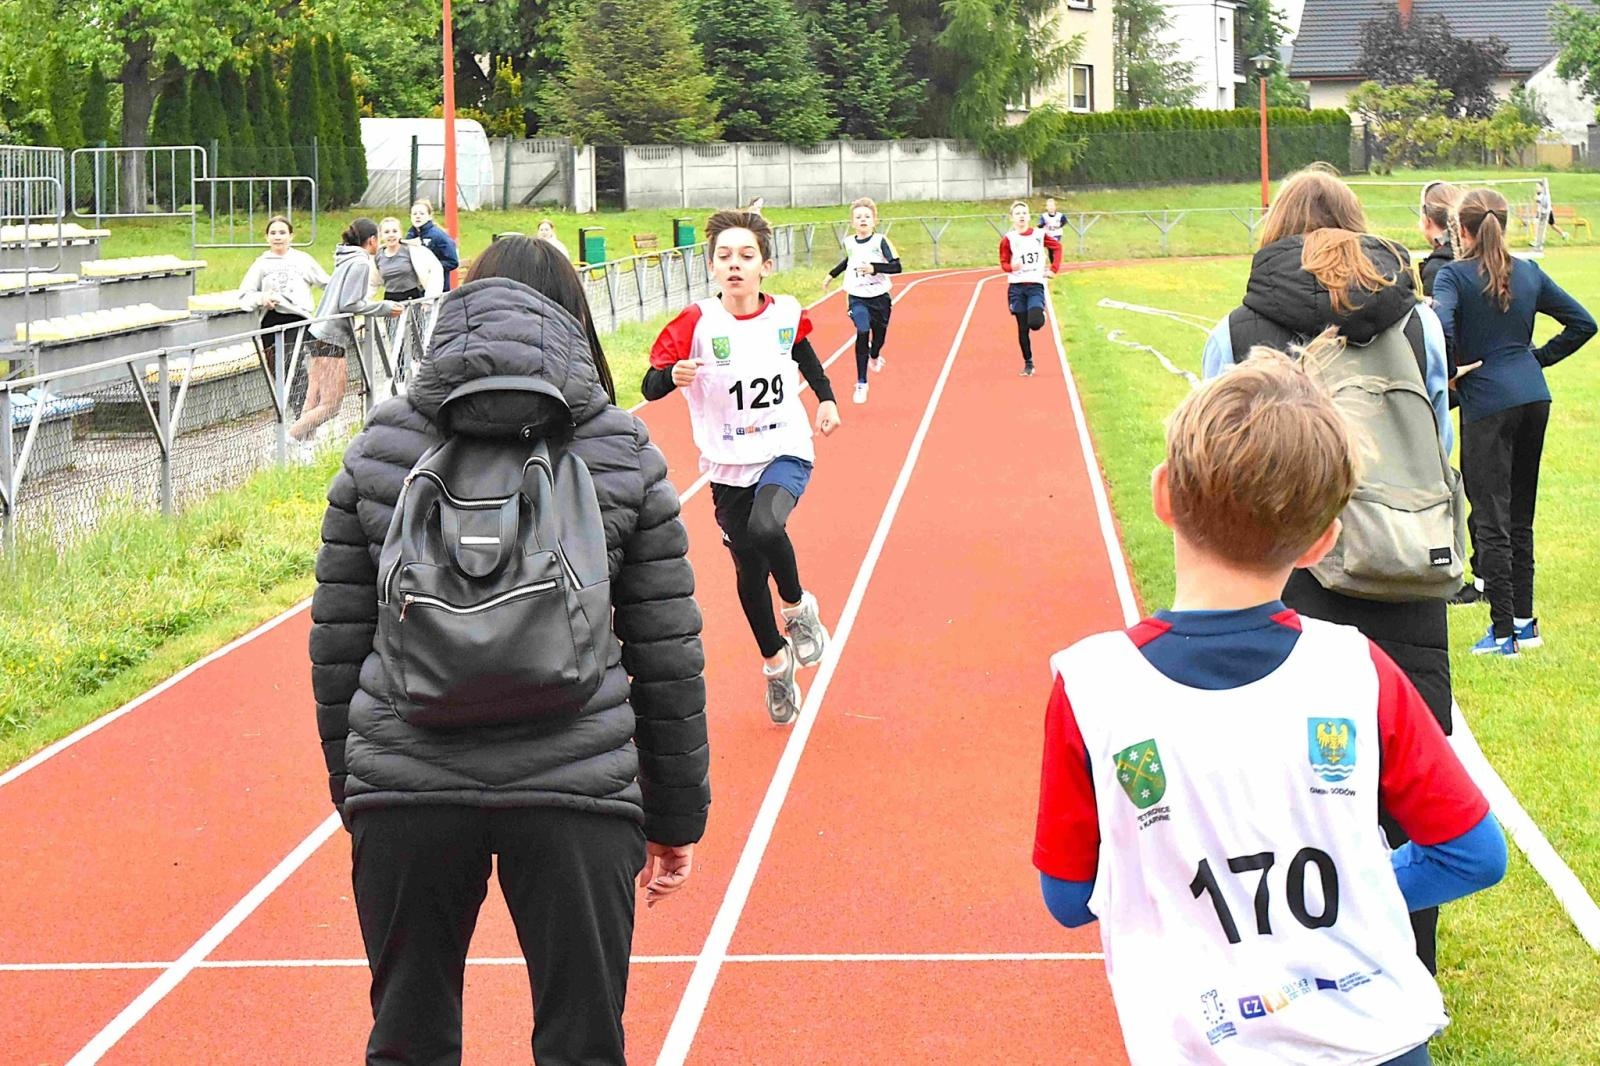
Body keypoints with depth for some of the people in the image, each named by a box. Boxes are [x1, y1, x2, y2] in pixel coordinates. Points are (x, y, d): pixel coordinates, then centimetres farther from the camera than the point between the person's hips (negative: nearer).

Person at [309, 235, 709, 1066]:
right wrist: (676, 815, 15)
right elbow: (668, 654, 6)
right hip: (575, 787, -1)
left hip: (406, 785, 2)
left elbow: (336, 642, 10)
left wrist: (351, 785, 21)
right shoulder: (623, 452, 4)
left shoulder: (379, 448, 7)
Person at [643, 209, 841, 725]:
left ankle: (798, 607, -1)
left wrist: (826, 397, 15)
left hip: (786, 453, -1)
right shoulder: (697, 323, -14)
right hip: (729, 467, 1)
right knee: (749, 571, 11)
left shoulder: (786, 315, -6)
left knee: (765, 528, -31)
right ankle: (775, 662, 37)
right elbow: (650, 386, -19)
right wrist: (674, 375, -39)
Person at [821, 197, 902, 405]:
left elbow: (896, 267, -15)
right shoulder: (849, 243, 0)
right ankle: (861, 383, -12)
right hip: (858, 298, 1)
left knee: (879, 336, 14)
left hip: (880, 298, -1)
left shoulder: (880, 241, -11)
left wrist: (874, 268, -28)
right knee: (862, 334, -16)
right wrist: (831, 275, 28)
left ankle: (874, 357, 53)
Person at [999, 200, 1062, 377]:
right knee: (1022, 328, 1)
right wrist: (1012, 266, -23)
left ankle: (1040, 315, 17)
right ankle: (1028, 363, 13)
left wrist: (1053, 269, 7)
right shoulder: (1008, 239, -1)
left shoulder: (1039, 235, 1)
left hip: (1036, 285, 0)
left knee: (1034, 323, -20)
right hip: (1016, 287, 1)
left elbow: (1057, 247, 16)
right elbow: (1004, 263, 0)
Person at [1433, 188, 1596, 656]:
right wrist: (1538, 358, 14)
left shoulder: (1454, 275, -7)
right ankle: (1525, 621, 21)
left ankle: (1503, 631, -1)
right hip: (1533, 398, 6)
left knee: (1491, 519, -1)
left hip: (1487, 403, -6)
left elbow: (1440, 326, -25)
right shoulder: (1529, 273, 9)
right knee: (1520, 515, 16)